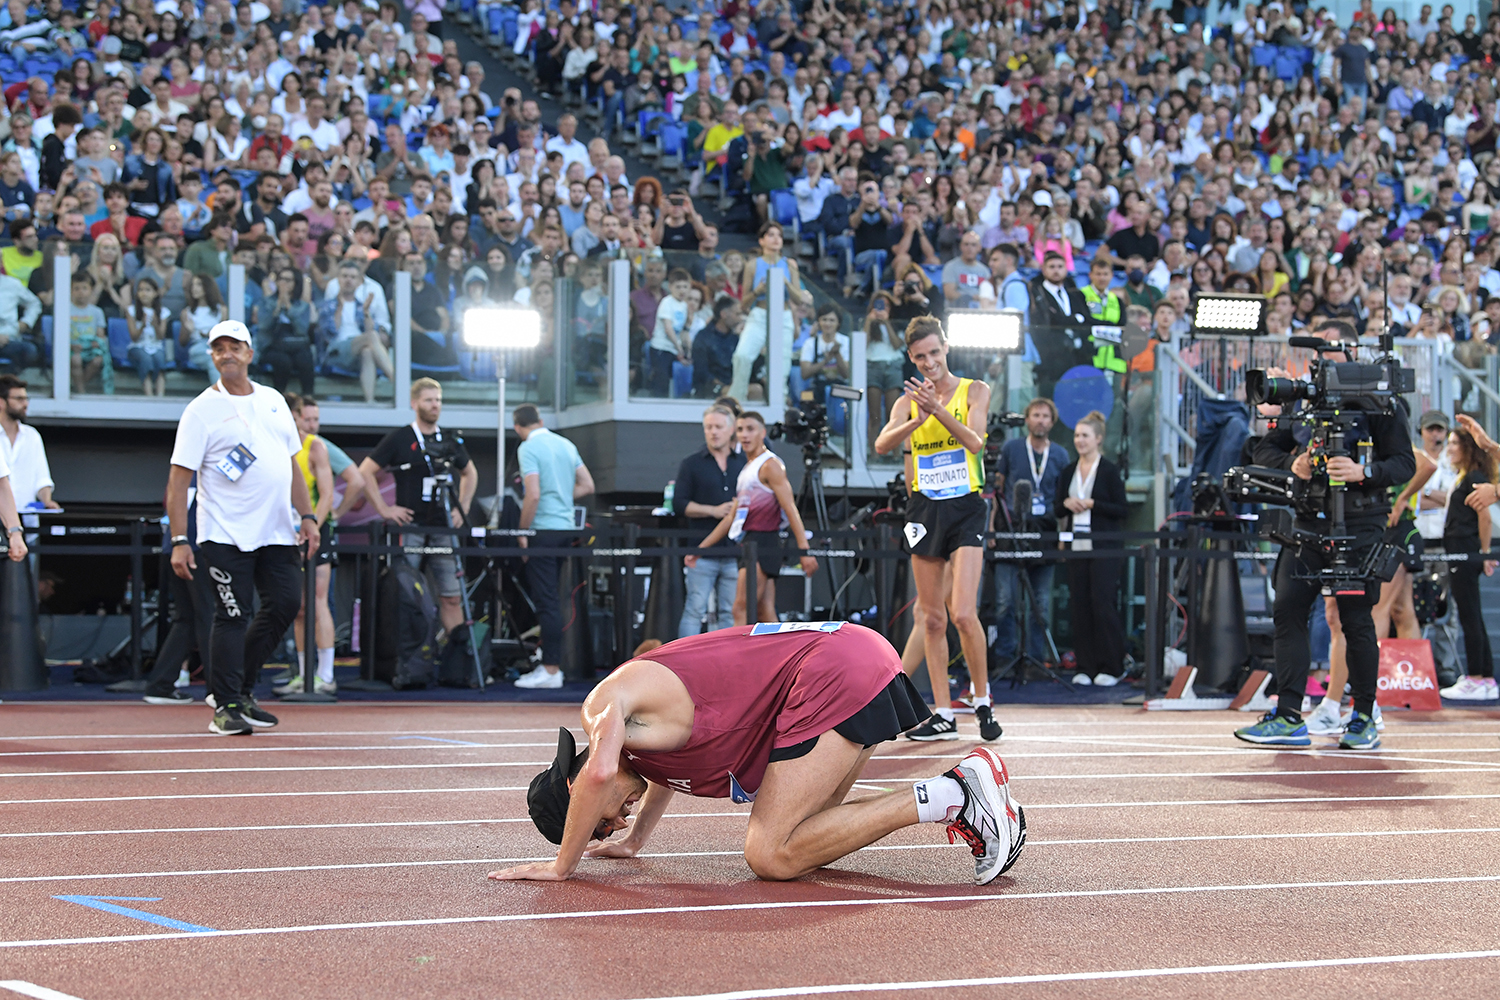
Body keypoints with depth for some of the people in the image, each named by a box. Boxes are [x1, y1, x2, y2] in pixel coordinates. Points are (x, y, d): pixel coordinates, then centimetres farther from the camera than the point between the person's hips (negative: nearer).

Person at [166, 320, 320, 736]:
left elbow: (292, 464, 20)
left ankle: (241, 689, 18)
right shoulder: (202, 410, -4)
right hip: (226, 535, -5)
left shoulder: (274, 401, 14)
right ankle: (226, 707, 3)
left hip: (277, 532, 6)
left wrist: (307, 517, 11)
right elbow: (178, 479, -7)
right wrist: (179, 540, -15)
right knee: (233, 615, -6)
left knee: (285, 604, 1)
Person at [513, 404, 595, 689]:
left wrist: (522, 532, -11)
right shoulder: (566, 444, 12)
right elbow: (587, 485, 14)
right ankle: (552, 662, 17)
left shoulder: (528, 448, -10)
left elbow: (533, 495, -19)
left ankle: (551, 670, -6)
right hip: (566, 527, 7)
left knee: (546, 601, -6)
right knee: (551, 598, 14)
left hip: (543, 529, -7)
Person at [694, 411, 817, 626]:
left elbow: (791, 509, -13)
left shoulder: (769, 465, -6)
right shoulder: (747, 469, 22)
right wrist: (701, 547, 25)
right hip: (749, 543, 9)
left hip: (763, 542, -9)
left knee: (741, 610, -13)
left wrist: (804, 550, -20)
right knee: (765, 614, 4)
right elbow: (733, 517, 26)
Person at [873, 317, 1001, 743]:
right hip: (924, 511, 3)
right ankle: (943, 715, 10)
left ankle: (983, 703, 2)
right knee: (932, 619, 4)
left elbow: (975, 441, -15)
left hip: (965, 508, -3)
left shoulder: (974, 391, 1)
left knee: (963, 614, -15)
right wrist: (920, 417, -27)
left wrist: (938, 408, -28)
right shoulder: (908, 401, 7)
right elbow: (882, 444, -11)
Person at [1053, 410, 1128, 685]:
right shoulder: (1068, 472, 13)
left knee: (1103, 603, -9)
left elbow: (1121, 510, -6)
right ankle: (1086, 667, 8)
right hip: (1077, 546, 5)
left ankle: (1110, 668, -3)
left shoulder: (1110, 471, -2)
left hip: (1105, 548, -5)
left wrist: (1092, 504, -15)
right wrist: (1066, 504, -6)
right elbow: (1057, 510, 15)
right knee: (1080, 605, 2)